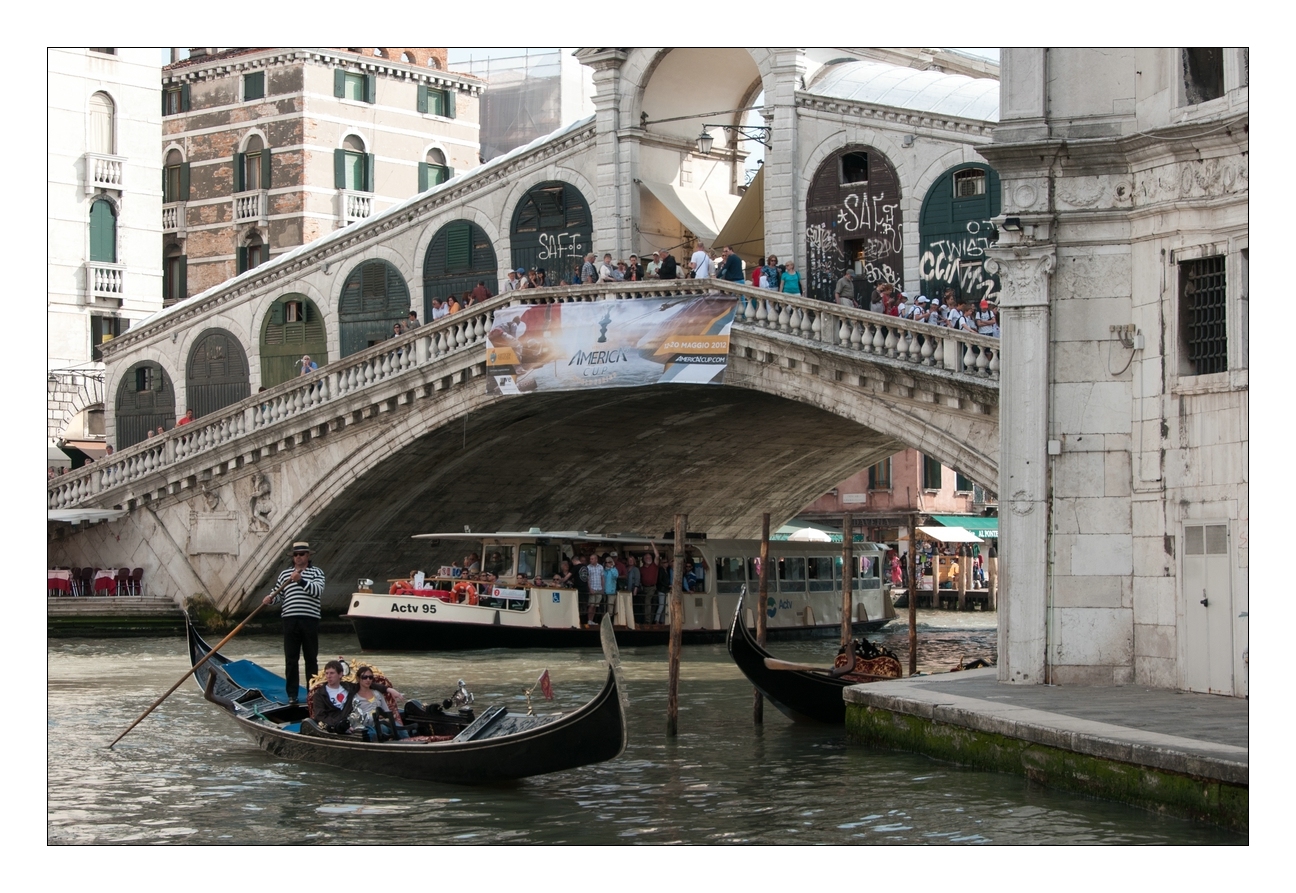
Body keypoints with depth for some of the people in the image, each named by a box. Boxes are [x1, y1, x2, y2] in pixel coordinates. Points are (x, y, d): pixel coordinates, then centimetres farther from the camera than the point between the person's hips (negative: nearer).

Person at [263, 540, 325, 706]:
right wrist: (270, 599, -3)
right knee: (291, 659, 1)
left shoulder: (317, 573, 6)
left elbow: (318, 590, -10)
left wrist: (301, 580, -21)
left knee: (311, 658, 4)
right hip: (290, 619, 2)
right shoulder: (285, 574, 16)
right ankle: (292, 694, 5)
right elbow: (278, 593, 19)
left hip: (310, 619, -2)